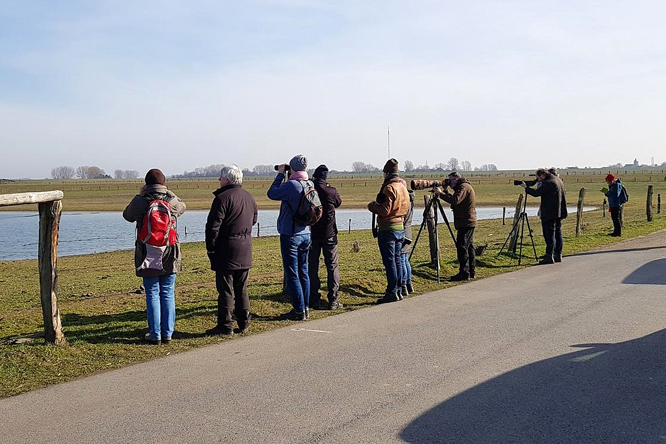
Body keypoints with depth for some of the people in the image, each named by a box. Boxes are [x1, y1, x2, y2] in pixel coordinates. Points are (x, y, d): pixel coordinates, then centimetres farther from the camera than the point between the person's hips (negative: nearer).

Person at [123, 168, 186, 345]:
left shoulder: (140, 201, -6)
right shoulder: (172, 201, -2)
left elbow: (127, 215, 13)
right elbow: (182, 207, 22)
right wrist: (168, 193, 19)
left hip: (148, 257, -1)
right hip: (170, 257, 1)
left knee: (152, 295, 5)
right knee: (168, 294, 8)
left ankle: (155, 335, 7)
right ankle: (167, 333, 11)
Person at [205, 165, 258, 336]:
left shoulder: (223, 198, -14)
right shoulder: (249, 197, 10)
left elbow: (213, 226, -15)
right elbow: (253, 219, 23)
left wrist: (211, 249, -8)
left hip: (227, 250, -7)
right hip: (245, 251, 7)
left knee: (225, 289, -1)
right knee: (241, 288, 15)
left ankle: (225, 325, 2)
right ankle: (244, 322, 20)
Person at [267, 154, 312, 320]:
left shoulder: (291, 185, -19)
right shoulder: (311, 185, 2)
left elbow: (271, 194, -7)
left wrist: (280, 174, 3)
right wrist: (284, 176, 12)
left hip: (290, 235, -7)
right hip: (306, 234, 7)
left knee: (292, 275, -1)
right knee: (303, 272, 14)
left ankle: (299, 311, 2)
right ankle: (305, 308, 21)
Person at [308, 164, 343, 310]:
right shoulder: (331, 191, -9)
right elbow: (338, 203, 11)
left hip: (312, 234, 1)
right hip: (329, 234, -1)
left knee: (312, 267, 9)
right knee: (332, 266, 5)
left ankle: (314, 300, 9)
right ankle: (333, 300, 4)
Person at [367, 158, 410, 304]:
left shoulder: (389, 188, -15)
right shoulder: (403, 187, 12)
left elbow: (384, 210, -18)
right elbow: (406, 209, 18)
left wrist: (372, 206, -2)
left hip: (388, 228, -9)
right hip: (401, 227, 9)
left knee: (389, 261, -5)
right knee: (397, 259, 13)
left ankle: (392, 292, -3)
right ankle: (398, 291, 18)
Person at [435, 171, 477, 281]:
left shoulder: (464, 187, -12)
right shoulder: (464, 186, 20)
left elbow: (455, 200, -25)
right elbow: (453, 200, 20)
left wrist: (441, 193, -20)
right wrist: (445, 191, 10)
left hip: (466, 223, -11)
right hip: (468, 223, 11)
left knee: (462, 247, -10)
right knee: (469, 246, 13)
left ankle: (464, 273, -10)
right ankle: (471, 271, 17)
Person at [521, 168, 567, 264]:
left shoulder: (548, 183, -17)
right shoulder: (559, 180, 13)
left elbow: (536, 193, -16)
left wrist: (526, 187, -2)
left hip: (550, 213, -9)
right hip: (559, 212, 9)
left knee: (550, 234, -7)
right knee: (558, 233, 11)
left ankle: (549, 256, -8)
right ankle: (558, 255, 15)